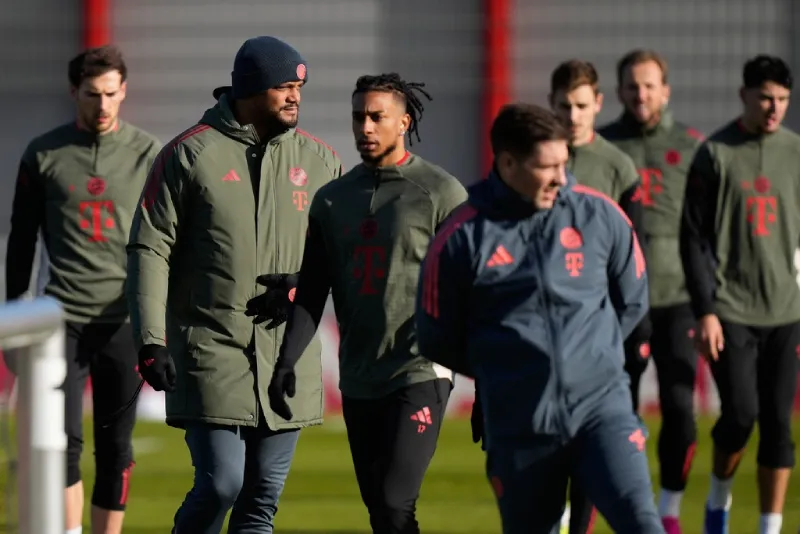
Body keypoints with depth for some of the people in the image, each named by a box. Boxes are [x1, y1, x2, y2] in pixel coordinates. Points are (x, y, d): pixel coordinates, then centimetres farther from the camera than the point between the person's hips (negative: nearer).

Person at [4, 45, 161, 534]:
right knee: (64, 442, -10)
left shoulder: (148, 154, 5)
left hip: (123, 323, 0)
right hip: (64, 321, 0)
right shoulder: (44, 154, 5)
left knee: (115, 447, 4)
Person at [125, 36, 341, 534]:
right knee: (221, 484, -12)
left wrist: (307, 283, -2)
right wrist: (151, 340, -10)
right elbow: (150, 249, -3)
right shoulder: (190, 154, -3)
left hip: (288, 356, 4)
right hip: (211, 349, -4)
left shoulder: (318, 159, 7)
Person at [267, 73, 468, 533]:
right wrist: (288, 361, 1)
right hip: (358, 382, 6)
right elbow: (311, 293, 13)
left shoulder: (442, 193, -4)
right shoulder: (332, 200, 11)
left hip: (420, 376, -6)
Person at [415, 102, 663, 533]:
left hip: (602, 406, 0)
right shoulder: (461, 238, -6)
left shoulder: (599, 215, 0)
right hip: (519, 429, 0)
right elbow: (438, 339, 5)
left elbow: (632, 300, 15)